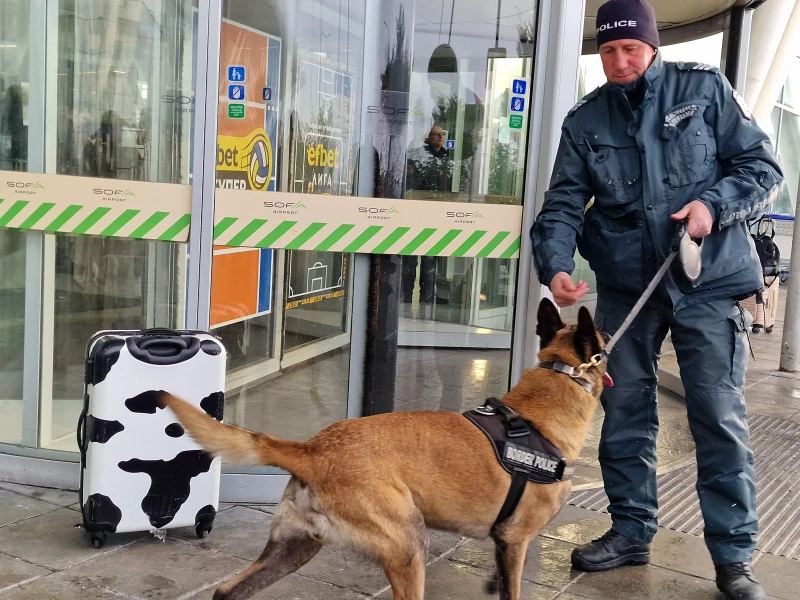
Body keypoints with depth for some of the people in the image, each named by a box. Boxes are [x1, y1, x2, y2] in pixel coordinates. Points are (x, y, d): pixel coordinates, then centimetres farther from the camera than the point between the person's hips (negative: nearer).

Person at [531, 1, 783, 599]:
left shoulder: (703, 88, 0)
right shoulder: (584, 121, 6)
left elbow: (763, 165, 1)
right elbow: (564, 204, -2)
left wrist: (714, 204, -17)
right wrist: (556, 266, -20)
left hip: (708, 281, -3)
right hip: (625, 286, 3)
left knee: (720, 416, -1)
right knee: (624, 412, 10)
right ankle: (631, 531, 26)